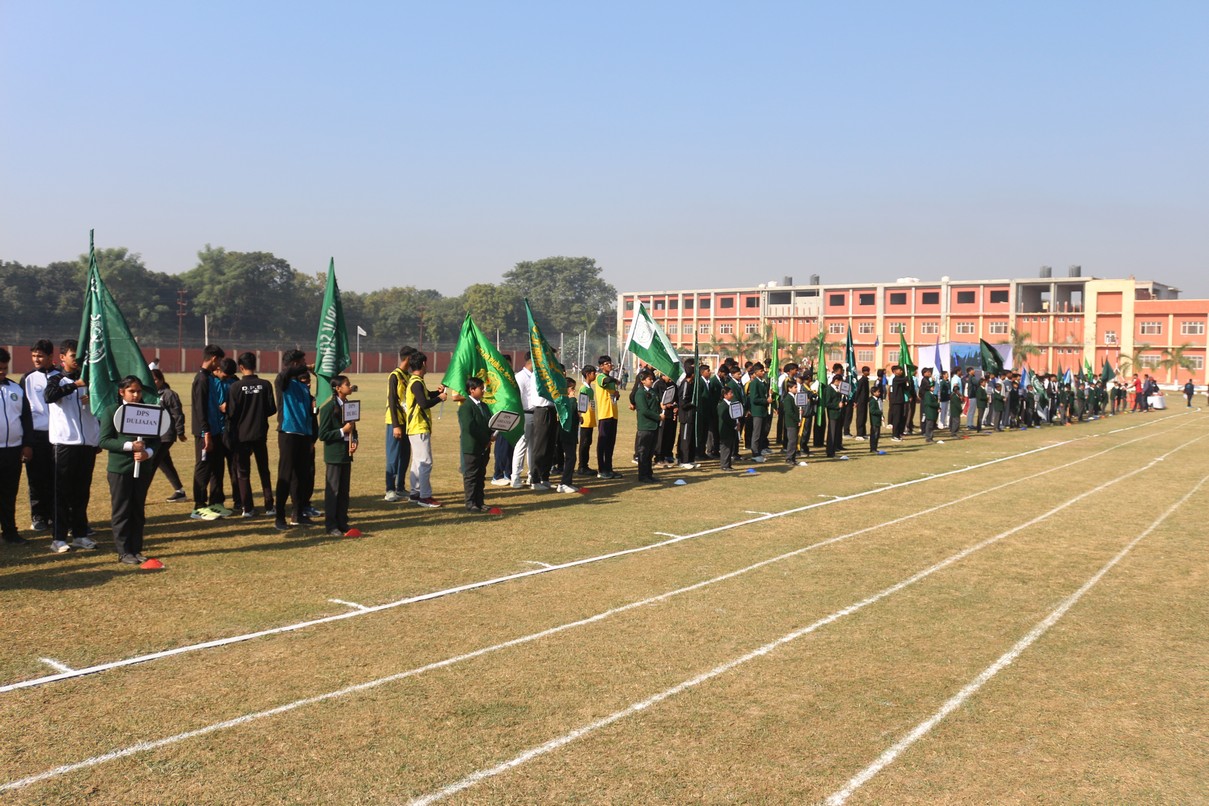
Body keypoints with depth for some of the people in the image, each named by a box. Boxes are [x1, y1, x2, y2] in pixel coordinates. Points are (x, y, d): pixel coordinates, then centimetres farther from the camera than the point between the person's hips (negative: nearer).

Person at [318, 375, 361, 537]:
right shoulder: (328, 407, -13)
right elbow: (323, 434, -14)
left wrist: (354, 441, 0)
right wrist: (343, 431, -19)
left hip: (347, 453, 7)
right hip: (334, 455, -7)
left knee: (344, 490, 12)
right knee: (333, 490, 0)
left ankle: (342, 522, 20)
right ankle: (330, 526, 8)